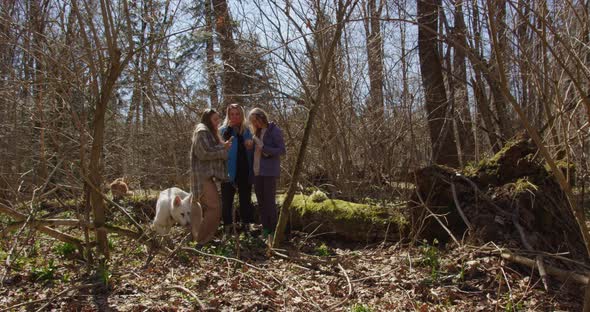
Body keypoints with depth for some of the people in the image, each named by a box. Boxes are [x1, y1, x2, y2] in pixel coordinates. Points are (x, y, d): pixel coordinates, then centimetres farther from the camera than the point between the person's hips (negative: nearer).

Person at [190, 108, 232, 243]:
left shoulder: (210, 132, 23)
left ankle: (200, 237, 19)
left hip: (207, 175, 11)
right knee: (214, 208, -13)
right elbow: (205, 153, -18)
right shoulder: (202, 131, -10)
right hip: (203, 175, -11)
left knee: (209, 208, 12)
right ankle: (201, 239, -8)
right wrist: (224, 150, -10)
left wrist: (224, 146, 7)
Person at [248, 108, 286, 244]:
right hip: (257, 171, 7)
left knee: (269, 201, -4)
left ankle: (273, 231, 5)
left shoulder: (274, 130, -6)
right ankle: (265, 229, 15)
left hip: (269, 171, -7)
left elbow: (282, 150, -11)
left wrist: (263, 148, -18)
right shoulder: (257, 131, 14)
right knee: (261, 201, 8)